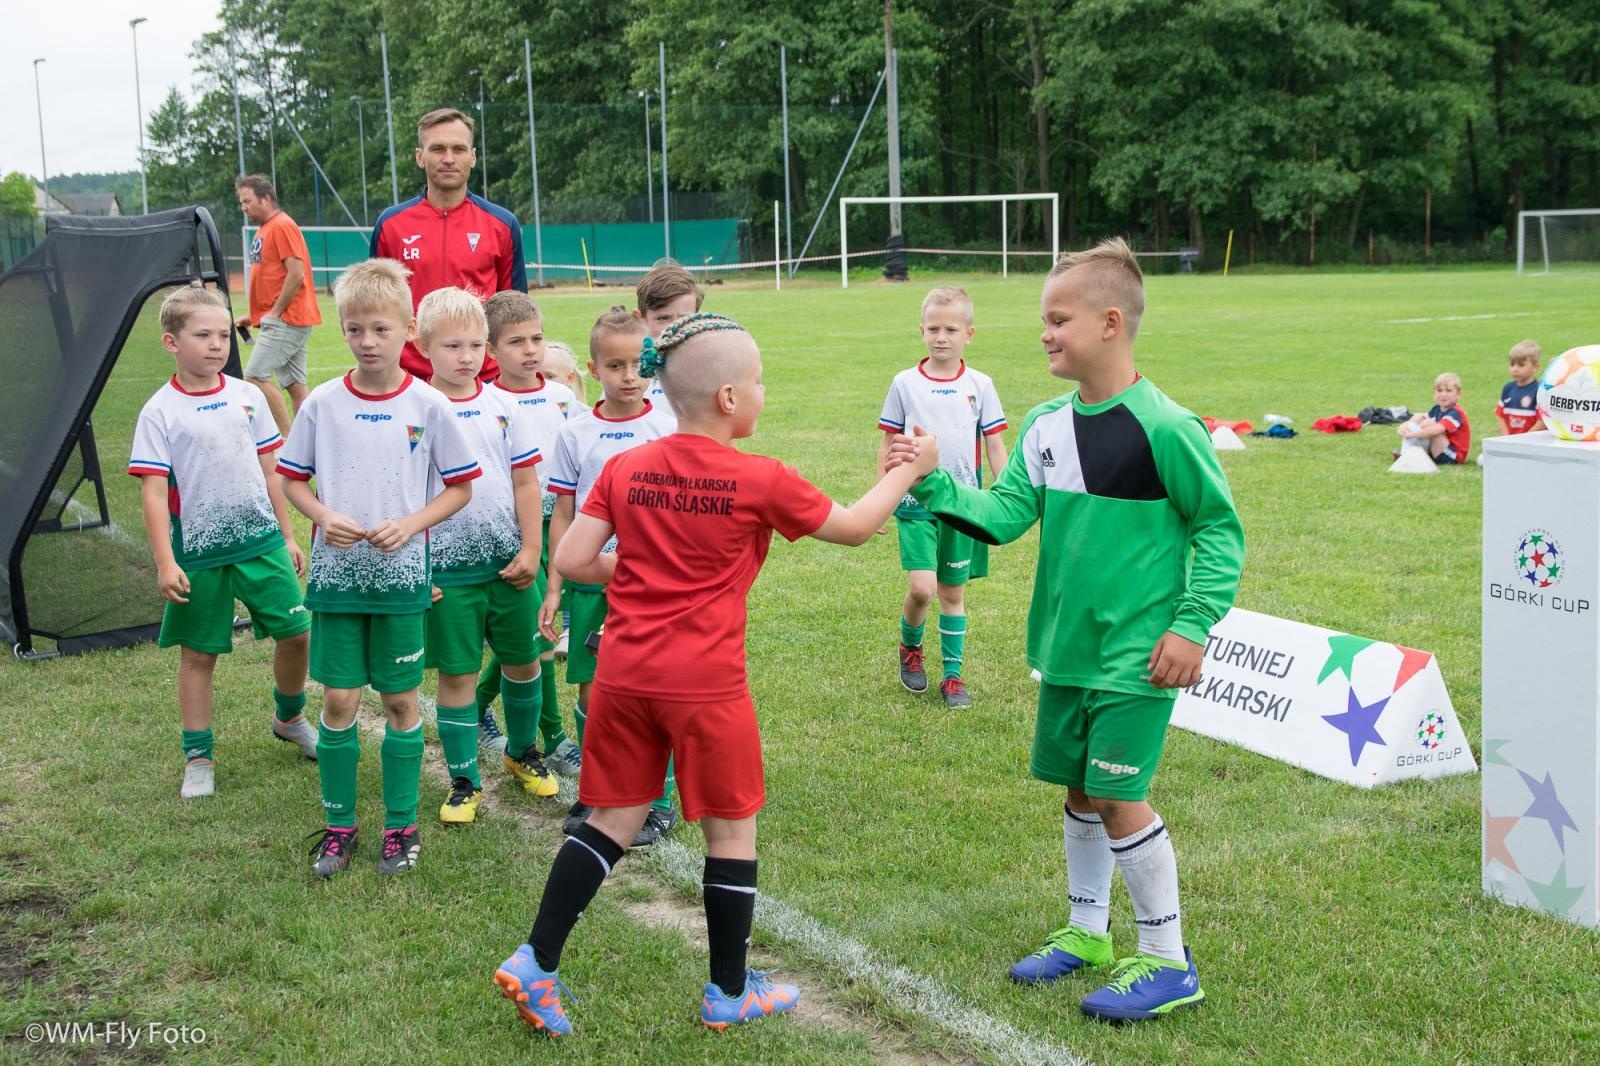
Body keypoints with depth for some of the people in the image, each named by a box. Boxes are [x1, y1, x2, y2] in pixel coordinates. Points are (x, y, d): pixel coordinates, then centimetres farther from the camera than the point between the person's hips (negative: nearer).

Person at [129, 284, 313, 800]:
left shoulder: (248, 396, 2)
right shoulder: (160, 412, -9)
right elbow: (153, 490, -11)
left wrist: (287, 536, 13)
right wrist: (165, 562, -17)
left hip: (260, 542, 3)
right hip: (198, 553, -3)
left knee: (296, 633, 5)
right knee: (198, 654, 7)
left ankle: (290, 717, 33)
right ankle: (198, 757, 20)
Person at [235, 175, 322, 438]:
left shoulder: (282, 226, -11)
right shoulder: (263, 230, 18)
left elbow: (296, 274, -19)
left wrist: (274, 313, -15)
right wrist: (253, 315, 16)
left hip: (285, 320, -9)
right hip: (280, 321, 9)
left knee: (255, 376, -12)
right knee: (295, 385, 8)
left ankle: (288, 436, -9)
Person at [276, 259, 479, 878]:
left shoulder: (428, 406, -6)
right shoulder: (322, 403, -2)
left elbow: (460, 487, 1)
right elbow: (293, 479, 7)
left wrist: (410, 525, -14)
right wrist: (324, 517, -12)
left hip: (401, 573, -1)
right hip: (336, 572, 1)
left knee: (400, 700, 7)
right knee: (338, 700, 5)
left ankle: (401, 825, 20)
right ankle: (338, 824, 20)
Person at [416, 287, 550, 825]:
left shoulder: (501, 405, 2)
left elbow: (525, 481, 5)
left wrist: (530, 549, -1)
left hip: (508, 563, 3)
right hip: (448, 567, -3)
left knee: (522, 660, 15)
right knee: (457, 674, 4)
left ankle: (522, 751, 38)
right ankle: (464, 781, 17)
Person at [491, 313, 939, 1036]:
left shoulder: (625, 469, 2)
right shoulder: (759, 481, -9)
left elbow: (571, 560, 0)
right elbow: (855, 527, 4)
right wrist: (907, 470, 19)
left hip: (624, 677, 4)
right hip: (706, 685, -4)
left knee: (613, 820, 16)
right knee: (732, 829, 11)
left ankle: (535, 963, 11)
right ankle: (729, 993, 22)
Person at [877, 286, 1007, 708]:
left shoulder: (979, 385, 1)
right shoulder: (905, 384, -1)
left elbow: (995, 447, 4)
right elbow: (887, 443, 6)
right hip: (916, 501, -1)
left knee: (953, 592, 9)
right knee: (922, 588, -13)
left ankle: (952, 675, 21)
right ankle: (909, 648, 16)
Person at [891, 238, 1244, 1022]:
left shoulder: (1164, 428, -15)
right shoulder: (1047, 425, 4)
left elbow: (1220, 530, -10)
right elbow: (1004, 514, 0)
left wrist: (1193, 625, -15)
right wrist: (933, 485, -14)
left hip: (1134, 658, -7)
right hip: (1065, 649, 7)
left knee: (1119, 797, -5)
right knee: (1079, 790, 16)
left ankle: (1167, 961, 9)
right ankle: (1087, 933, 33)